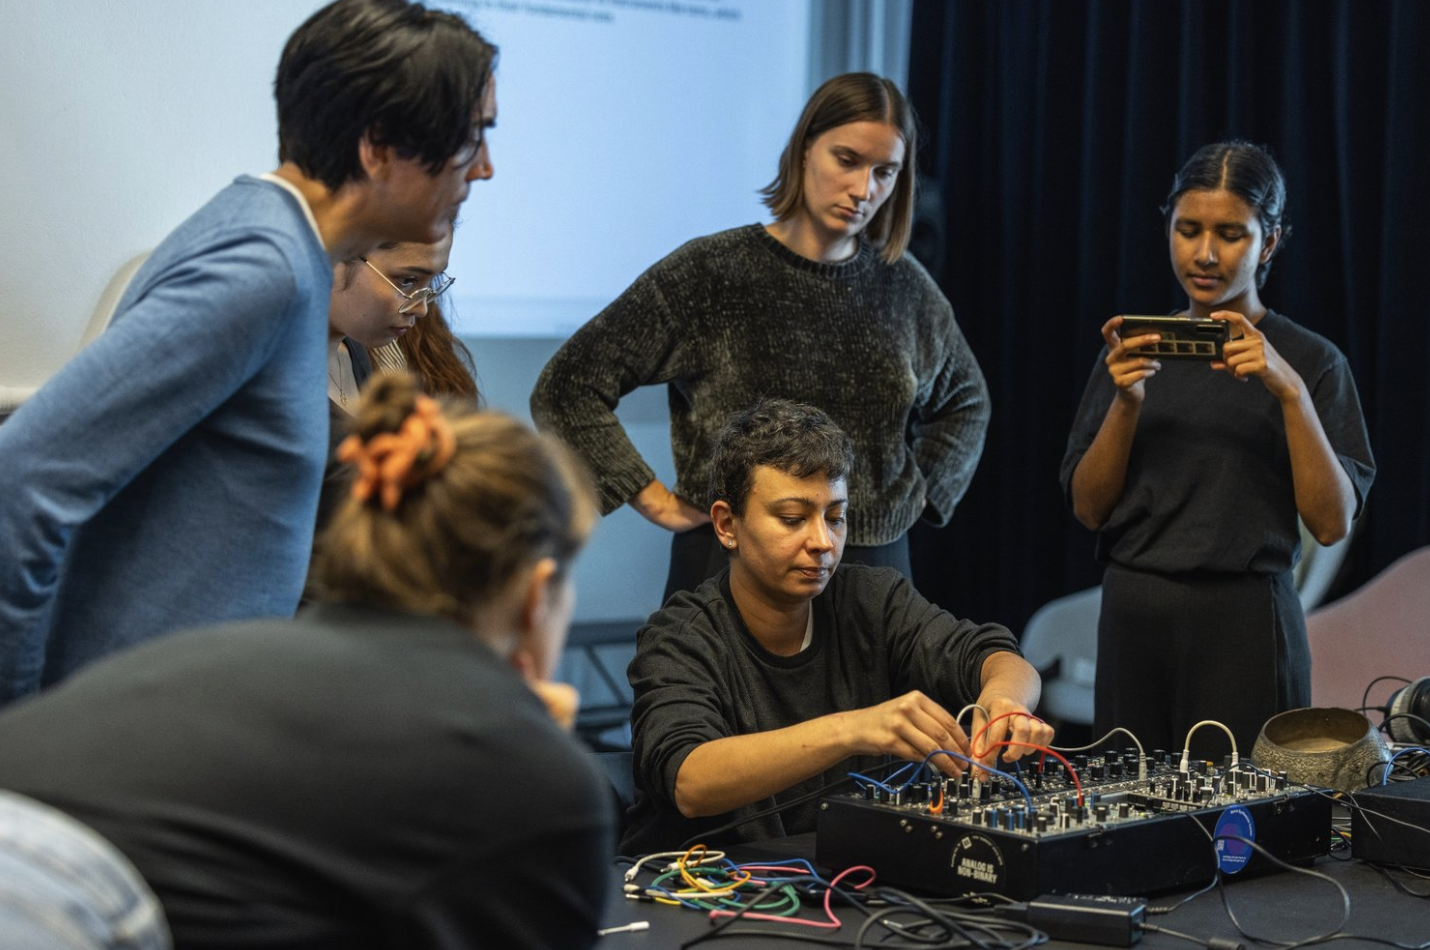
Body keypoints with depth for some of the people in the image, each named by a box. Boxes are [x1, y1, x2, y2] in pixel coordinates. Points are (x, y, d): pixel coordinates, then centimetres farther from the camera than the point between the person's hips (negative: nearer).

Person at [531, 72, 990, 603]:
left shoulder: (906, 288, 6)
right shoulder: (709, 274, -7)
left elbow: (966, 401, 26)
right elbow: (566, 389, -9)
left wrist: (919, 492, 12)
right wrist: (658, 503, -9)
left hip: (875, 563, 4)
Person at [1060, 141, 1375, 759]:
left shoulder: (1308, 359, 0)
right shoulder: (1133, 349, 8)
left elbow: (1333, 522, -8)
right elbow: (1088, 509, 4)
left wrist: (1290, 393, -17)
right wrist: (1127, 403, -10)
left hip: (1244, 620, -2)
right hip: (1133, 615, 3)